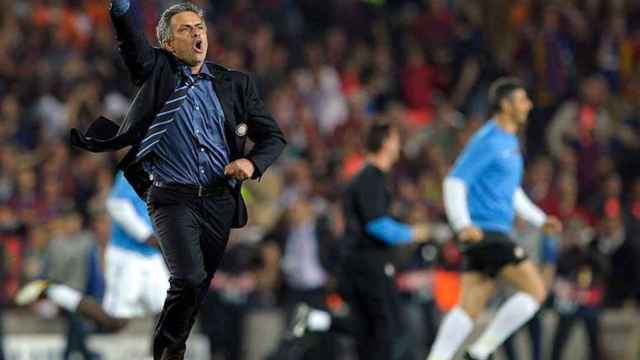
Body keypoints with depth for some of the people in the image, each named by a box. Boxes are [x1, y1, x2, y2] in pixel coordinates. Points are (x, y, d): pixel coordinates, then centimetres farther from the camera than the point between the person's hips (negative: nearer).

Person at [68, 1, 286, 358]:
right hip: (173, 199, -3)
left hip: (220, 201, 3)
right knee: (189, 278, -19)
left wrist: (252, 162, -9)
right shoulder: (157, 71, 3)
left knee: (201, 286, 8)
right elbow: (129, 33, -14)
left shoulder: (235, 83, 9)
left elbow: (273, 136, 11)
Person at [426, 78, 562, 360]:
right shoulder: (487, 141, -10)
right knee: (535, 290, -10)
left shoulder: (509, 142, 20)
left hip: (495, 232, 9)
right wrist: (463, 225, -27)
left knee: (470, 307, 4)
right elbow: (455, 182, -16)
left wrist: (540, 219, 24)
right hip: (486, 231, -9)